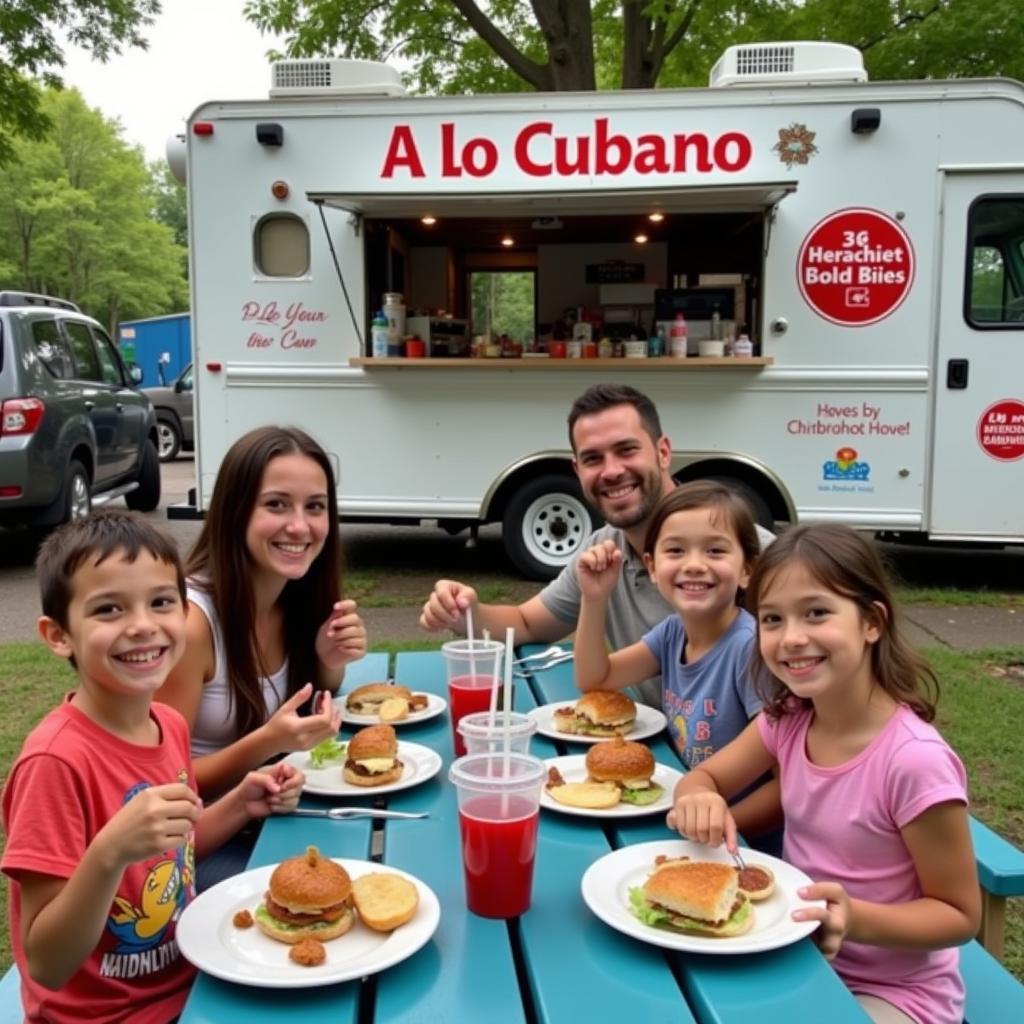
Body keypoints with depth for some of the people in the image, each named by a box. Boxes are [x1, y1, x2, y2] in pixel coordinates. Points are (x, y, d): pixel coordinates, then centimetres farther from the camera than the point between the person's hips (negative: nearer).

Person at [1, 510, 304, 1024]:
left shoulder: (169, 725, -4)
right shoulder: (57, 760, -24)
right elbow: (46, 965, -21)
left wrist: (240, 805, -3)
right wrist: (111, 852, -35)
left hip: (191, 981, 7)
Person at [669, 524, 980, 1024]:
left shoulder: (914, 760, -27)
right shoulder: (786, 720, -8)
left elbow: (959, 915, -16)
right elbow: (704, 776, 3)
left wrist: (857, 920, -32)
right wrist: (700, 800, -20)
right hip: (800, 959, 5)